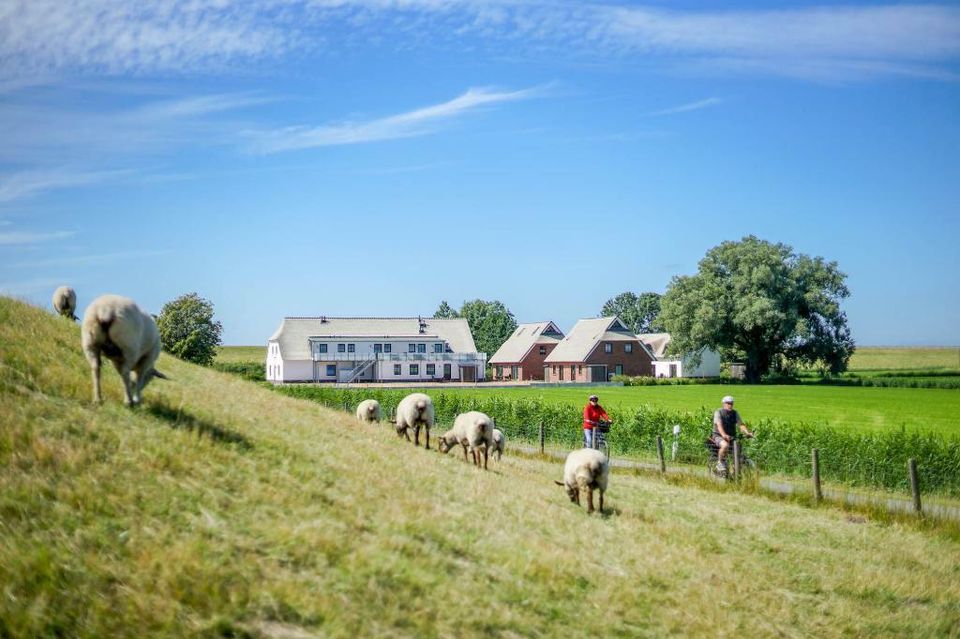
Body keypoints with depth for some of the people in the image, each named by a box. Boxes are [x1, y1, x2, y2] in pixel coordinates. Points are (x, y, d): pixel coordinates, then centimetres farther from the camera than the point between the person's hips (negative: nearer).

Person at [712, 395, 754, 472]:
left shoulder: (735, 413, 5)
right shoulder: (718, 412, -9)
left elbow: (741, 424, -5)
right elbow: (719, 425, -24)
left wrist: (747, 433, -24)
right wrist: (724, 435, -42)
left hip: (731, 437, 5)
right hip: (719, 436, -5)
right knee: (725, 445, -36)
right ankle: (720, 462, -15)